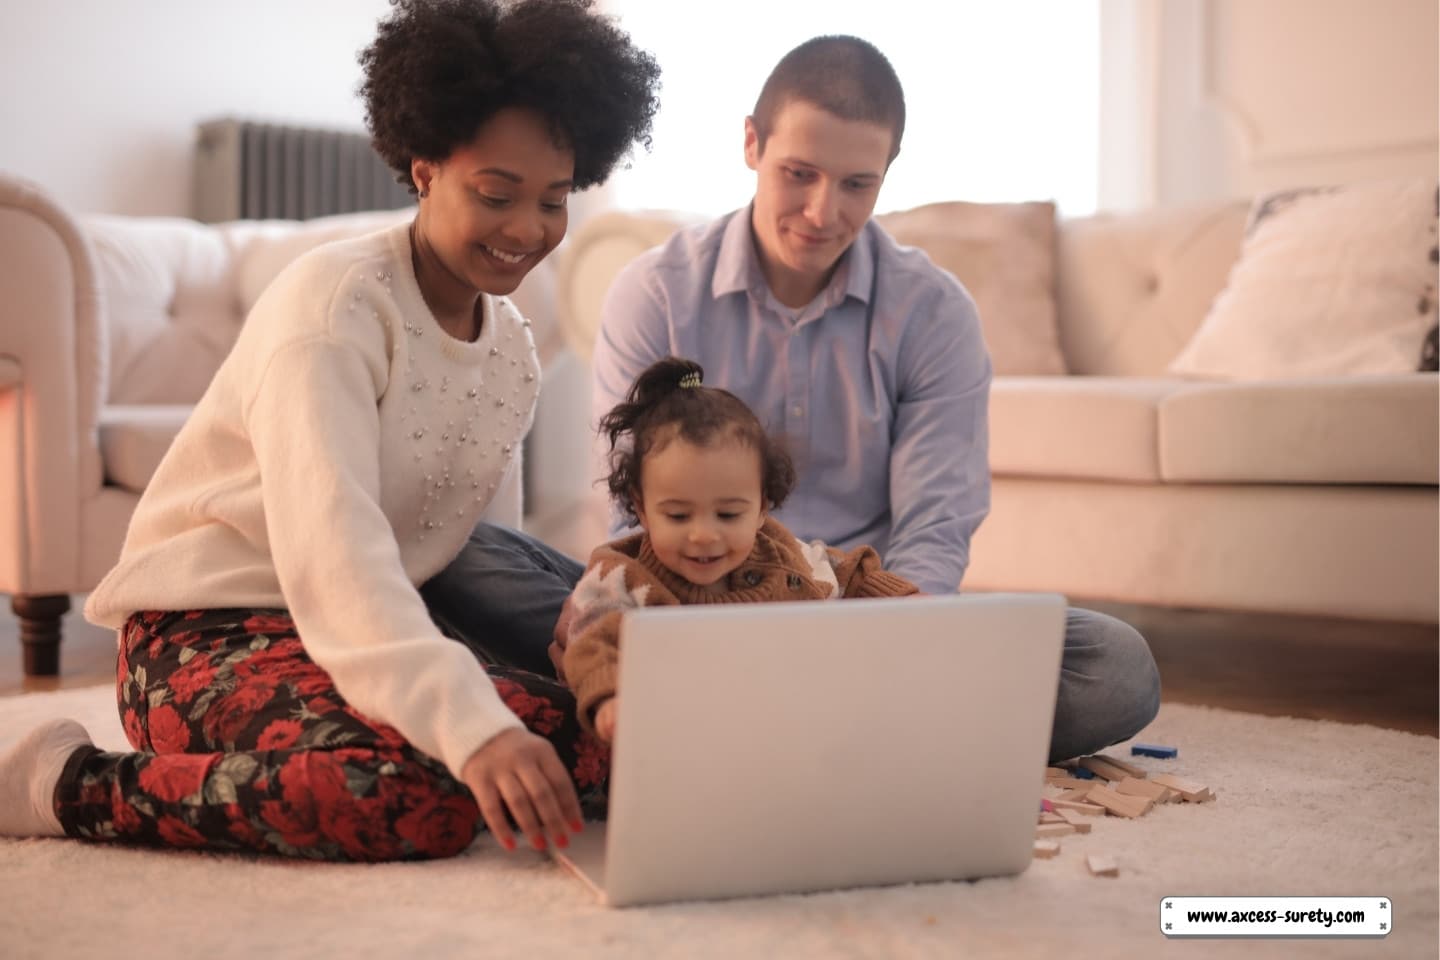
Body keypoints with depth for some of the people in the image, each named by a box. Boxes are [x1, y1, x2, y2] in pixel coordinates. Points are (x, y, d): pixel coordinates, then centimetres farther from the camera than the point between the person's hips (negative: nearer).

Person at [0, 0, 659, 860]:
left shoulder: (513, 350, 11)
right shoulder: (333, 305, -15)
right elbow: (332, 543, -30)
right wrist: (470, 725, -42)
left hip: (381, 634, 8)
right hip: (205, 635, -8)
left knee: (605, 731, -15)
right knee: (424, 797, -35)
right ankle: (75, 786, -13)